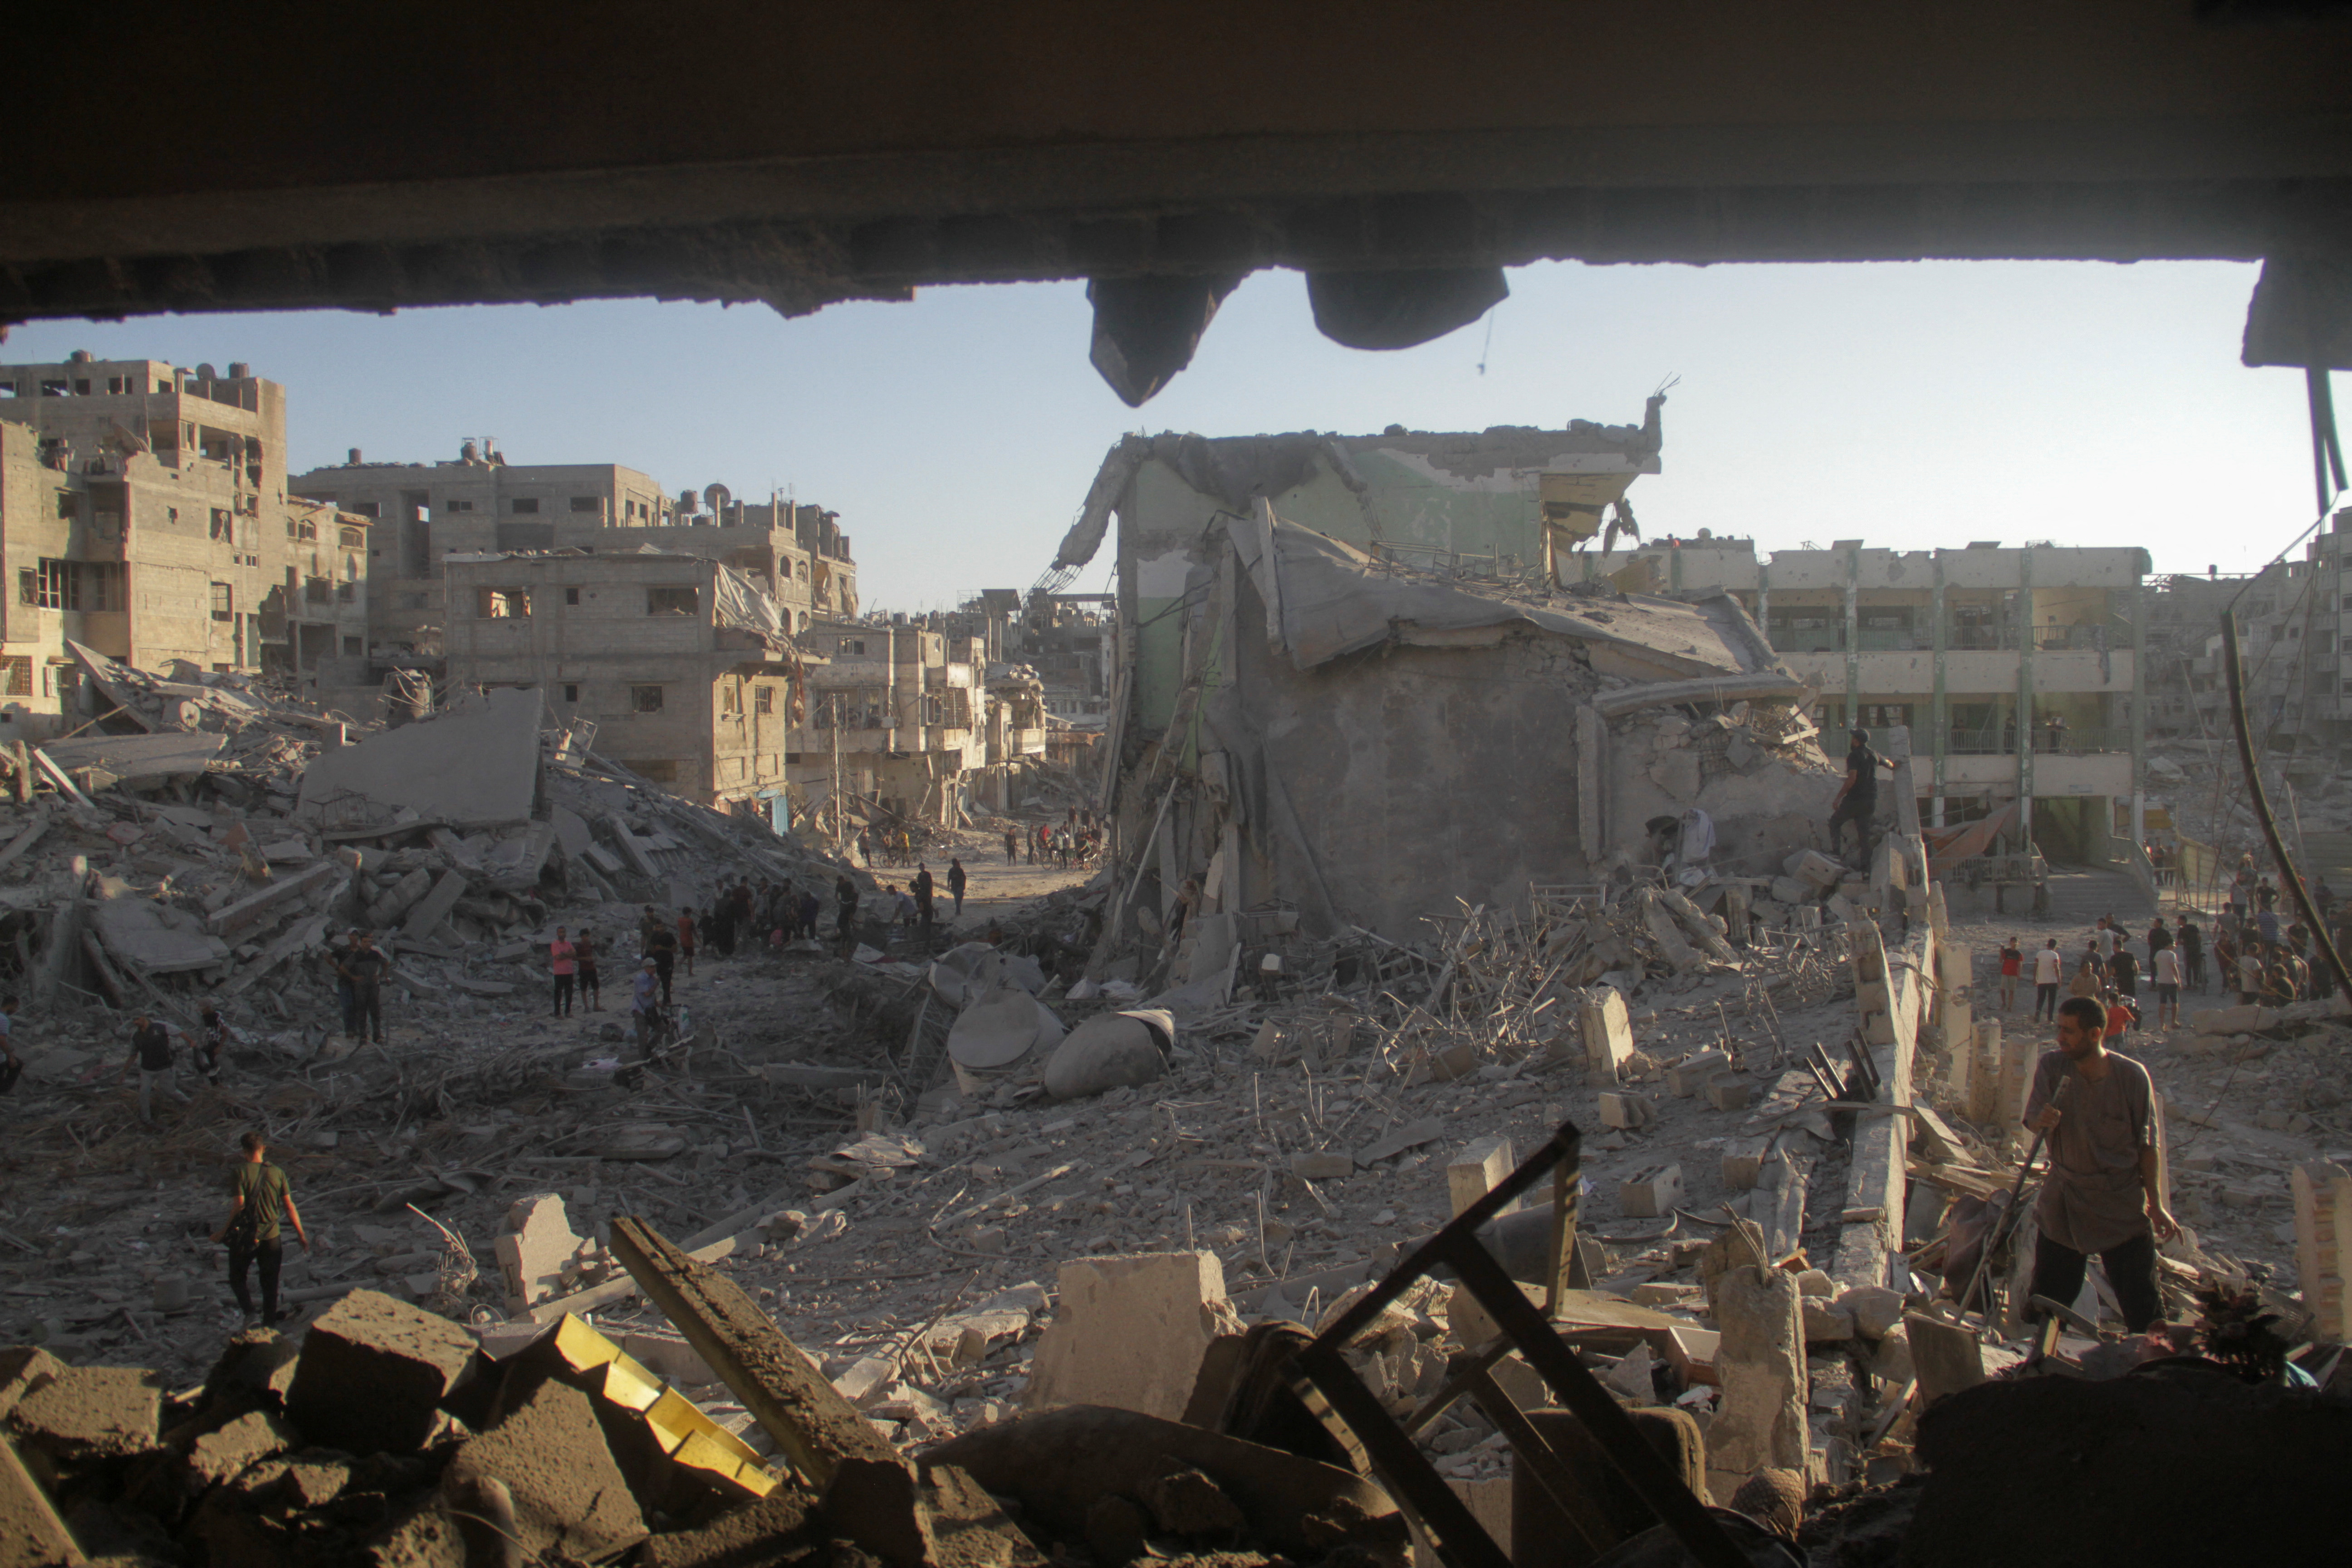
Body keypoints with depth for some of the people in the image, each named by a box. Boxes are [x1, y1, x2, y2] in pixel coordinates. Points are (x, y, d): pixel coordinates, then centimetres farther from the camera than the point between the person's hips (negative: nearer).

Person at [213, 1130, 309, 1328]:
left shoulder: (241, 1172, -10)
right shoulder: (277, 1173, 0)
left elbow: (239, 1205, -17)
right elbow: (289, 1206, 0)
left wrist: (224, 1231, -7)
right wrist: (301, 1234, 6)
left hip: (245, 1236, -3)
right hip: (271, 1237, 3)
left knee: (237, 1278, 14)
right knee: (270, 1284, 12)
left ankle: (249, 1312, -7)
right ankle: (269, 1324, 14)